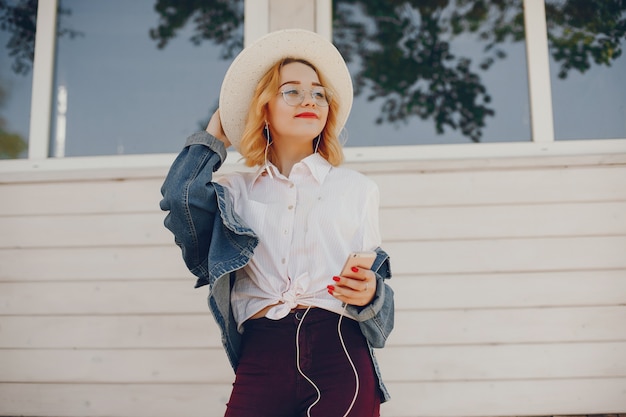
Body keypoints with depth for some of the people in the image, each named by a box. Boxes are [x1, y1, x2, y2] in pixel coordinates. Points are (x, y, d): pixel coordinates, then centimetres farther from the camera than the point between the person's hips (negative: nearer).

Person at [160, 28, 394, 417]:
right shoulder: (236, 191, 12)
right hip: (261, 358, 0)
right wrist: (214, 136, 11)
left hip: (340, 355, 0)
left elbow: (373, 280, 13)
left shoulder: (358, 188, 11)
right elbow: (180, 195, -9)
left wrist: (368, 294, -12)